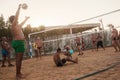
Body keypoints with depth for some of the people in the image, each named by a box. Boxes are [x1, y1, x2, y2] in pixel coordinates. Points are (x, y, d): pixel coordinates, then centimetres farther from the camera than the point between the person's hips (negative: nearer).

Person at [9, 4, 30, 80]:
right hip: (19, 42, -11)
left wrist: (26, 19, 50)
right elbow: (17, 16, -10)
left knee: (19, 59, 13)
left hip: (19, 42, 11)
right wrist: (19, 8, -1)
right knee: (19, 59, -9)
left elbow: (22, 23, 37)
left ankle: (19, 73, 21)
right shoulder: (14, 25, -7)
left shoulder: (16, 26, 20)